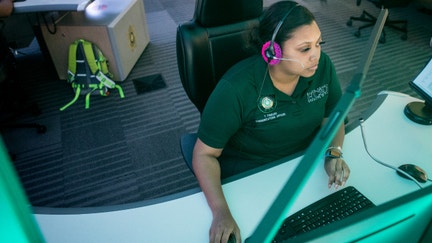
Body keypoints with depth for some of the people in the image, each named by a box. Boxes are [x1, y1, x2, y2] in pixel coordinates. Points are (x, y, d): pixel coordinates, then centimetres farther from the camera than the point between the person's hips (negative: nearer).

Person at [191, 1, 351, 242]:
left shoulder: (322, 66, -13)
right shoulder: (235, 89, -27)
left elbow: (333, 116, 4)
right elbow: (205, 154, -19)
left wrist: (334, 153, -17)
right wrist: (222, 212, -33)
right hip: (248, 173, -4)